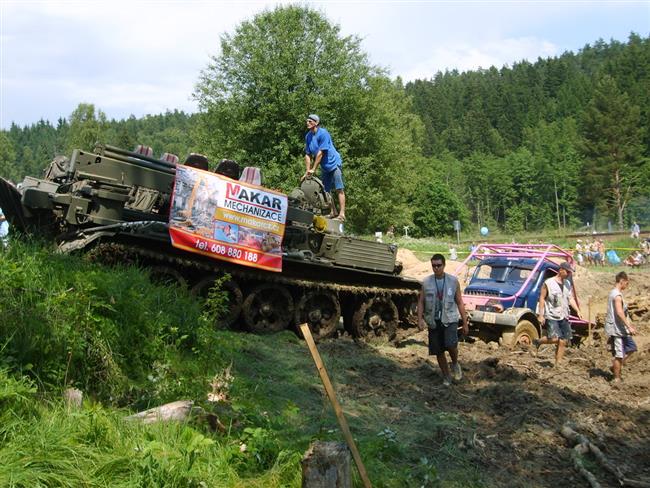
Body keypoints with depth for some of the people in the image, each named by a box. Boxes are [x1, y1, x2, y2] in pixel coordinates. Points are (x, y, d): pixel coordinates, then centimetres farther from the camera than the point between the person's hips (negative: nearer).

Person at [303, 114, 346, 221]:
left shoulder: (323, 133, -19)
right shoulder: (308, 136, 3)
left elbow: (320, 153, -22)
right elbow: (308, 155, 3)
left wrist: (313, 169, -19)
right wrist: (307, 172, -4)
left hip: (334, 163, -8)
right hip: (324, 167, 8)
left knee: (339, 189, -9)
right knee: (326, 190, 9)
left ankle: (342, 213, -12)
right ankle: (333, 212, 19)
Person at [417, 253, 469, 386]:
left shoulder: (453, 281, 1)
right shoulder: (426, 282, 1)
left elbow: (459, 302, 5)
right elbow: (421, 302, 4)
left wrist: (465, 322, 3)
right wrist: (420, 319, -10)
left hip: (450, 319, -2)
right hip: (433, 321, 2)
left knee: (451, 345, -22)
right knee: (438, 352, 6)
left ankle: (455, 364, 10)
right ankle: (446, 377, 25)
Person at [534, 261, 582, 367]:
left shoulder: (568, 284, 11)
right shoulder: (549, 283, -7)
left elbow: (571, 298, 17)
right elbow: (542, 298, -6)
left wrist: (578, 310, 2)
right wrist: (541, 315, -11)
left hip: (564, 317, 6)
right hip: (551, 316, -6)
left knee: (563, 341, 2)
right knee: (554, 339, -18)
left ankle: (557, 364, 11)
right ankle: (538, 342, 12)